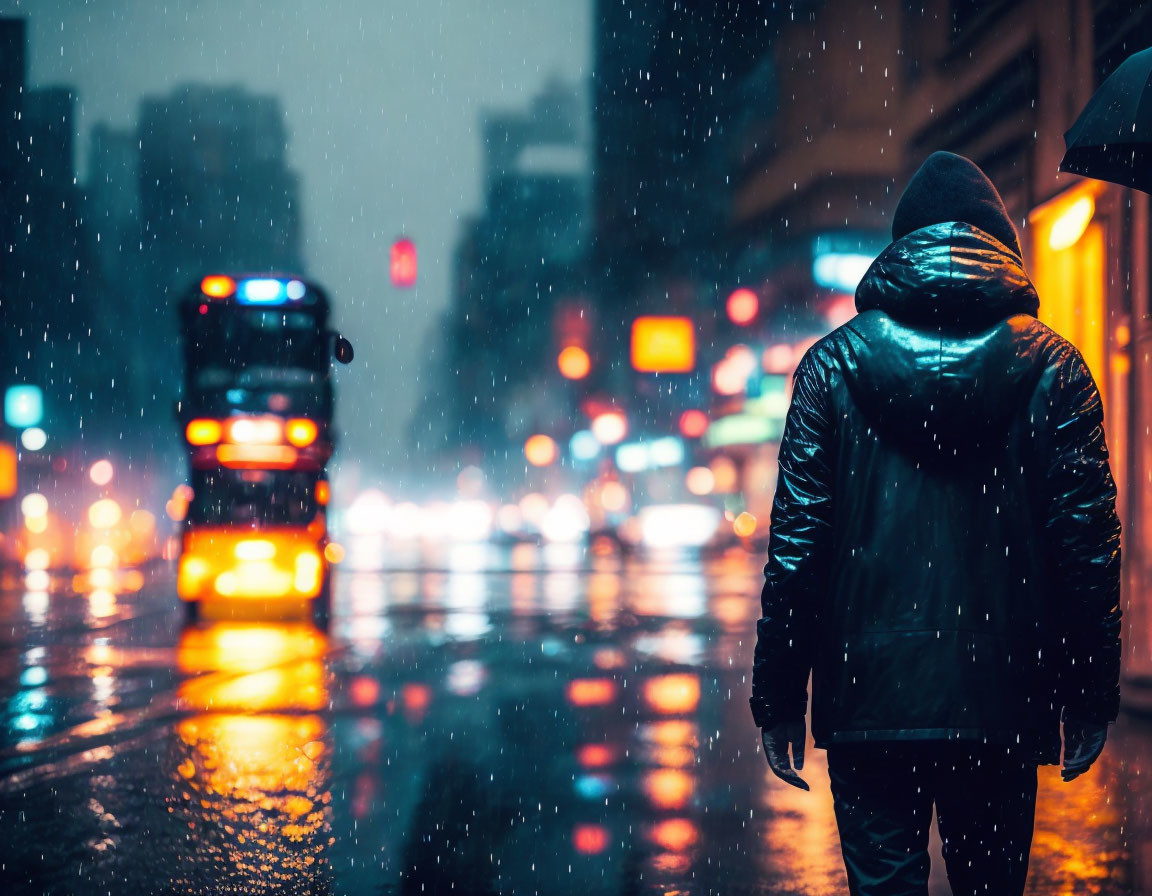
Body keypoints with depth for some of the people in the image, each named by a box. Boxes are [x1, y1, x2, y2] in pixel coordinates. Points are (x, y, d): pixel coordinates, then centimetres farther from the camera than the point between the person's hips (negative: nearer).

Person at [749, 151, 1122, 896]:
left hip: (869, 697, -1)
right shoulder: (1051, 368, 1)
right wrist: (1091, 695, 6)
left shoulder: (834, 365, 1)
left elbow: (797, 541, -2)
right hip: (1001, 701, 1)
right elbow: (1088, 543, -1)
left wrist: (779, 697, 3)